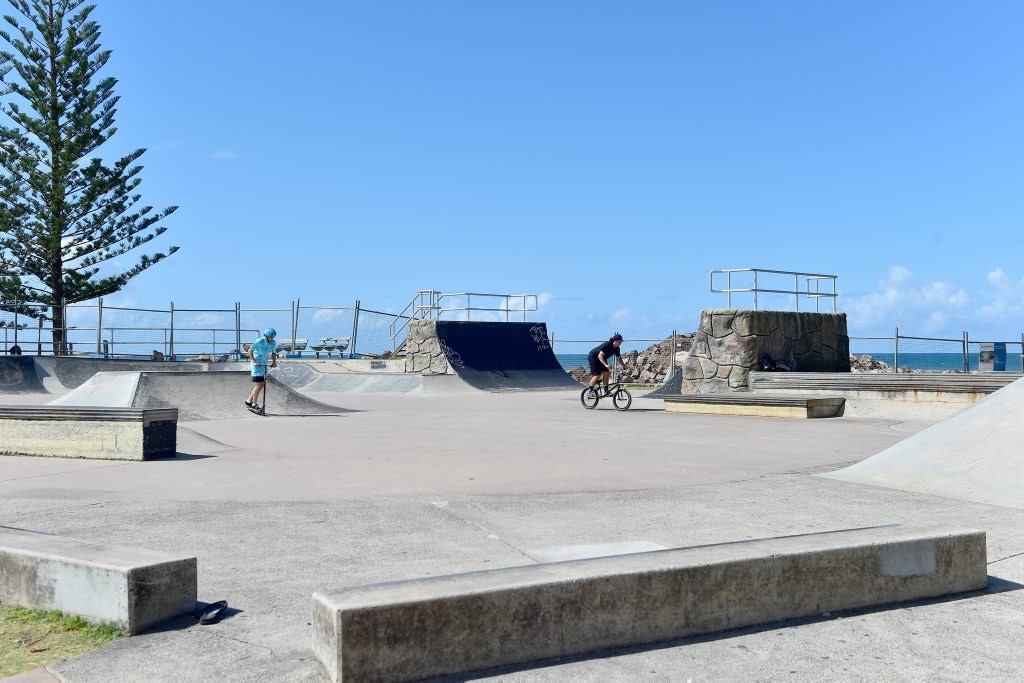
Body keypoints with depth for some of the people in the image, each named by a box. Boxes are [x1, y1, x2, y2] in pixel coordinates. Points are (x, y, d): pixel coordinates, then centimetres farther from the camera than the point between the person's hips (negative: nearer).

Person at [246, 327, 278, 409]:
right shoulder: (259, 342, -18)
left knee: (262, 384, 10)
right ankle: (254, 404, -2)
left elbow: (273, 353, 12)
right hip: (257, 365, -7)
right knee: (259, 384, -11)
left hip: (264, 364, 7)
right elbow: (250, 351, -12)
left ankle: (249, 401, 23)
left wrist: (274, 361, -4)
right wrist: (254, 361, -21)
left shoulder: (273, 343, -1)